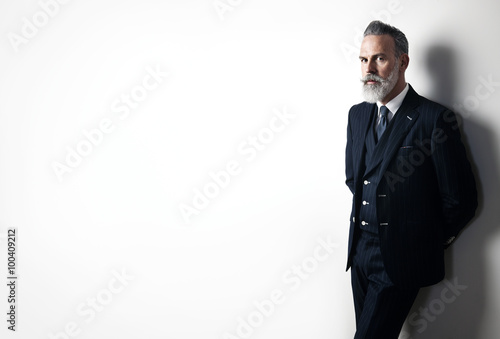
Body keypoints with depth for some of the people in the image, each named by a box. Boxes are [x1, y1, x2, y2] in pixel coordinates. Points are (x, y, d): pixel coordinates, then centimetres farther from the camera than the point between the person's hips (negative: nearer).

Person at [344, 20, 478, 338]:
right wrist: (365, 214, 12)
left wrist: (434, 239, 2)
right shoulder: (357, 114, 8)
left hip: (400, 259, -6)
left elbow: (461, 199, -10)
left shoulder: (434, 119, -14)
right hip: (360, 250, 6)